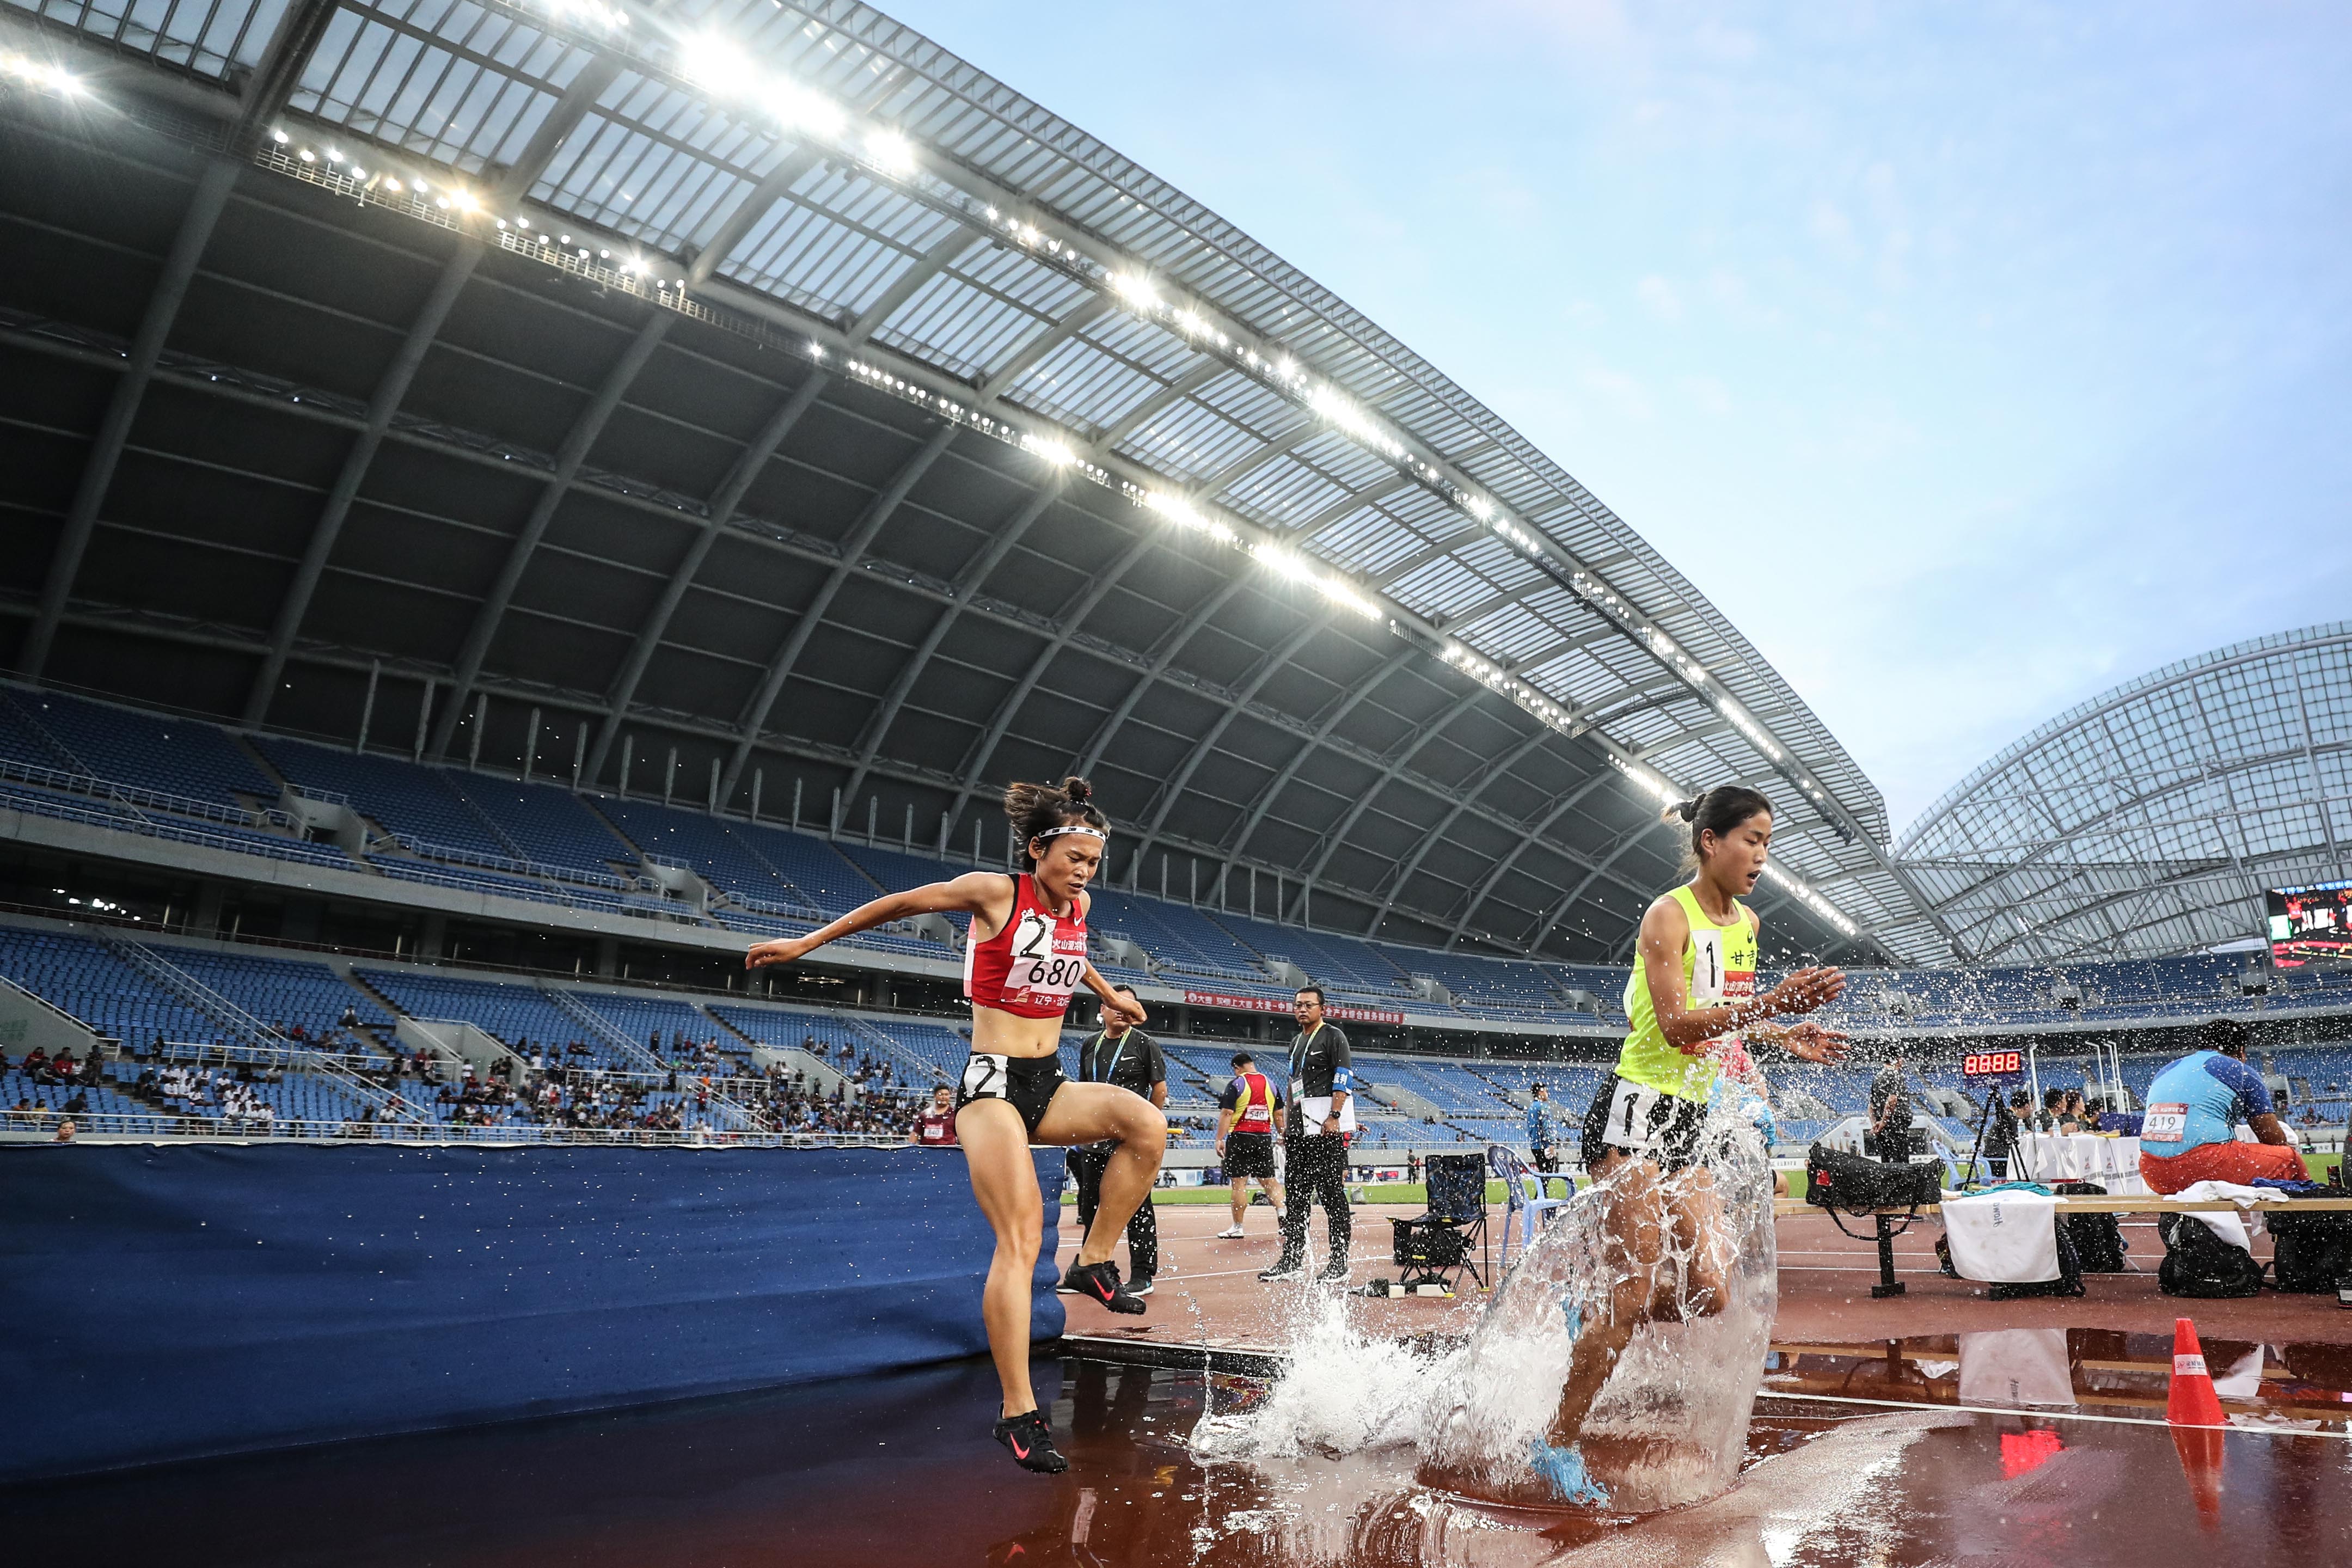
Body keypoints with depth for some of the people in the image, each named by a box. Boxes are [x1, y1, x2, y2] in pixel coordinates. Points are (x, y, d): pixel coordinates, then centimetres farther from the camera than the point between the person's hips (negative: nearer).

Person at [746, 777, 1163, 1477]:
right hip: (991, 1083, -6)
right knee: (1019, 1238, -15)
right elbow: (897, 904, 1)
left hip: (1050, 1084, 6)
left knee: (1148, 1124, -20)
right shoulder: (994, 892, -10)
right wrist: (807, 943, 7)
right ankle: (1019, 1413, -8)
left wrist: (1108, 993, 43)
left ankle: (1095, 1260, -2)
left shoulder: (1077, 906, 8)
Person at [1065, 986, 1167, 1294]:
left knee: (1137, 1207, -3)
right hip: (1094, 1140, 6)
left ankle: (1142, 1276, 6)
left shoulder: (1145, 1044, -3)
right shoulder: (1089, 1045, 12)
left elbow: (1160, 1089, 0)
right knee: (1092, 1206, 13)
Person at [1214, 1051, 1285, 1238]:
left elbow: (1227, 1114, -13)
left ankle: (1237, 1228, 4)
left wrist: (1220, 1139, -12)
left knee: (1239, 1183, 0)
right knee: (1268, 1180, 13)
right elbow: (1279, 1114, 12)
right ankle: (1282, 1212, -6)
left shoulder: (1236, 1085, -6)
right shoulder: (1270, 1083, 9)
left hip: (1240, 1137, -5)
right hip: (1265, 1137, 5)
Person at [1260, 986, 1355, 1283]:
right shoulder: (1296, 1041, 20)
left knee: (1332, 1194, -5)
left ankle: (1339, 1263, 0)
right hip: (1299, 1126, 8)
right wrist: (1287, 1124, 19)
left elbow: (1344, 1079, -13)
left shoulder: (1333, 1037, -3)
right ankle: (1292, 1261, 15)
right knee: (1297, 1194, 9)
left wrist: (1334, 1117, -22)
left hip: (1327, 1126, -8)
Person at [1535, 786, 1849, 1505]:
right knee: (1636, 1296, -10)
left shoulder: (1746, 924, 12)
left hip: (1691, 1122, 8)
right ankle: (1558, 1444, 5)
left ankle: (1592, 1329, 26)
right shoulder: (1669, 915, -13)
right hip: (1635, 1113, -8)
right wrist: (1773, 1001, -27)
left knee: (1709, 1292, 1)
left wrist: (1784, 1036, 14)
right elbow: (1677, 1024, -22)